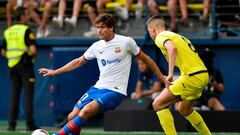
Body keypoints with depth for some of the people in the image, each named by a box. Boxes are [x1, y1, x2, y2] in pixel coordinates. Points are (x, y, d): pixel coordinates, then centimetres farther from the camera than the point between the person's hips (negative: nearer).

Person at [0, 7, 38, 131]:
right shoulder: (26, 31, -10)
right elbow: (33, 50, -19)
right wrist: (31, 56, 1)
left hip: (12, 66, 6)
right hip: (25, 65, -6)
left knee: (14, 95, 7)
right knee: (28, 94, -2)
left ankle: (12, 124, 3)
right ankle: (30, 124, -4)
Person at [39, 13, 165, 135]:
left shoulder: (126, 42, -4)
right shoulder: (97, 46, 9)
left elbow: (145, 59, 7)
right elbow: (79, 61, 21)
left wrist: (161, 77, 11)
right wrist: (55, 72, 18)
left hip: (115, 91, -6)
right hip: (98, 88, 6)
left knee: (86, 110, -28)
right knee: (72, 117, -6)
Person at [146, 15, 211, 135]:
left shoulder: (160, 37, -2)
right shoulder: (177, 36, 25)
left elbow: (172, 48, -24)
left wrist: (170, 74, -30)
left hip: (192, 77, -9)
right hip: (203, 74, 9)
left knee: (158, 104, -6)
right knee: (184, 109, 29)